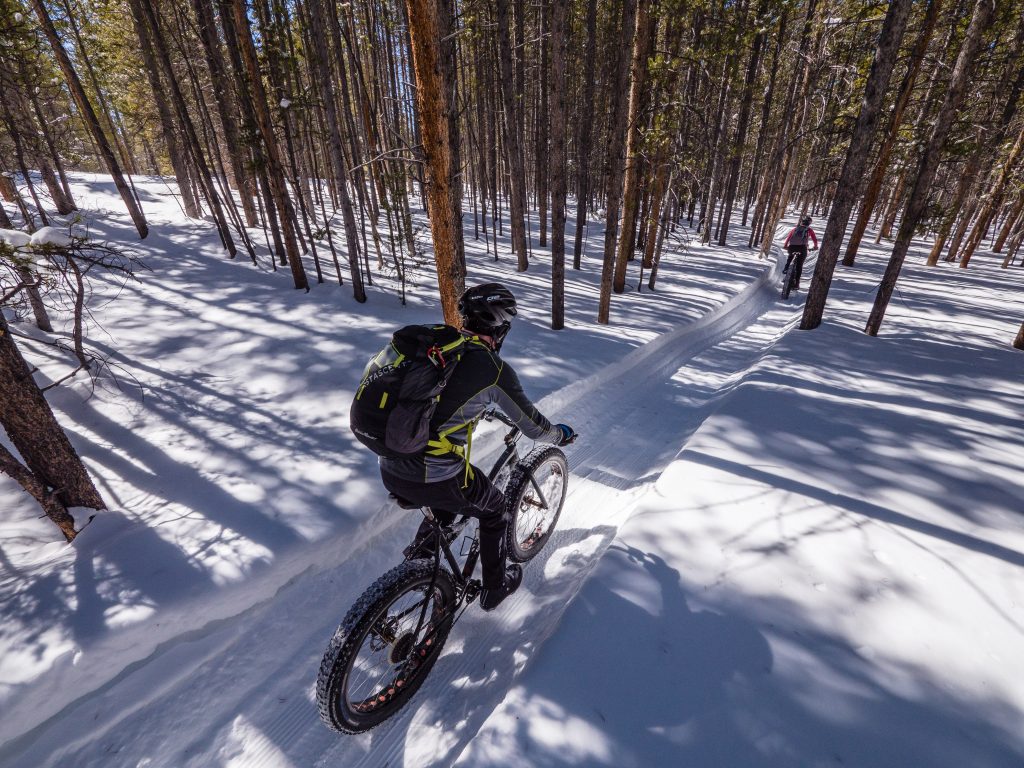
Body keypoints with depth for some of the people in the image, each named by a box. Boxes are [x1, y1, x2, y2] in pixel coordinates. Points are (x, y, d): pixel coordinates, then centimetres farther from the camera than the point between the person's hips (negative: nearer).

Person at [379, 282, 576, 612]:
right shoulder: (494, 368, -12)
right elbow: (534, 427, -1)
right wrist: (562, 434, 21)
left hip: (389, 470, 6)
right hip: (433, 480, -6)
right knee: (494, 509, 24)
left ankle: (417, 558, 44)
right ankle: (494, 588, 42)